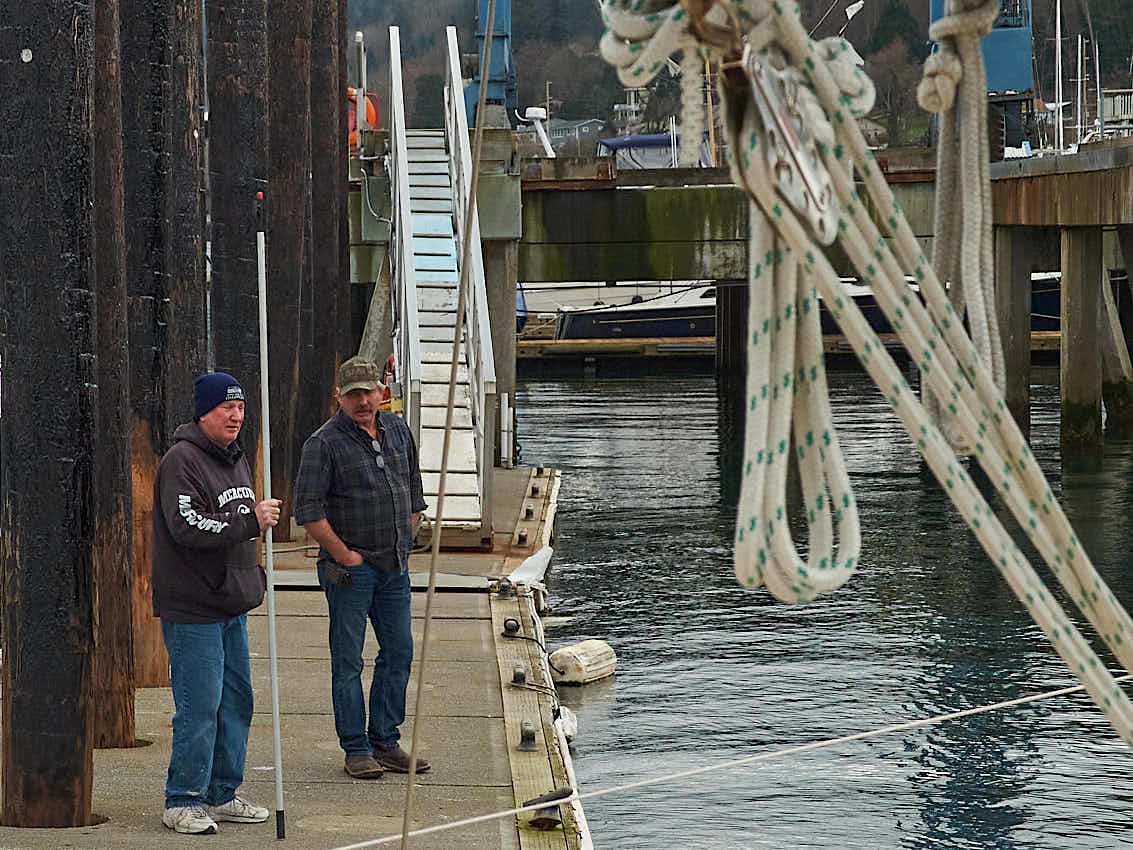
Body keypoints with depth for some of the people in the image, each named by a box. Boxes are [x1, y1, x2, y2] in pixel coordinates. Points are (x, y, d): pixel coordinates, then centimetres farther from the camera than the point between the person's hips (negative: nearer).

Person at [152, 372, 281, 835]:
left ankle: (222, 795, 23)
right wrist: (250, 521, -25)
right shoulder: (182, 461, -14)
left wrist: (253, 576, 24)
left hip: (231, 606, 9)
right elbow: (188, 527, -25)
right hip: (192, 610, -9)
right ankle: (182, 802, -1)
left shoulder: (236, 458, 16)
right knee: (199, 707, -9)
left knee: (236, 701, 13)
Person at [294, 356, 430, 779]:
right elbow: (309, 509, -13)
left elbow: (413, 492, 21)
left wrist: (405, 542, 13)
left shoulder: (398, 430, 10)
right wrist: (343, 555, -12)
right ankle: (356, 749, 3)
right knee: (348, 660, -1)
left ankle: (386, 741, 18)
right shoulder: (324, 443, -10)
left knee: (399, 652, 9)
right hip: (350, 567, -6)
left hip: (395, 568, 6)